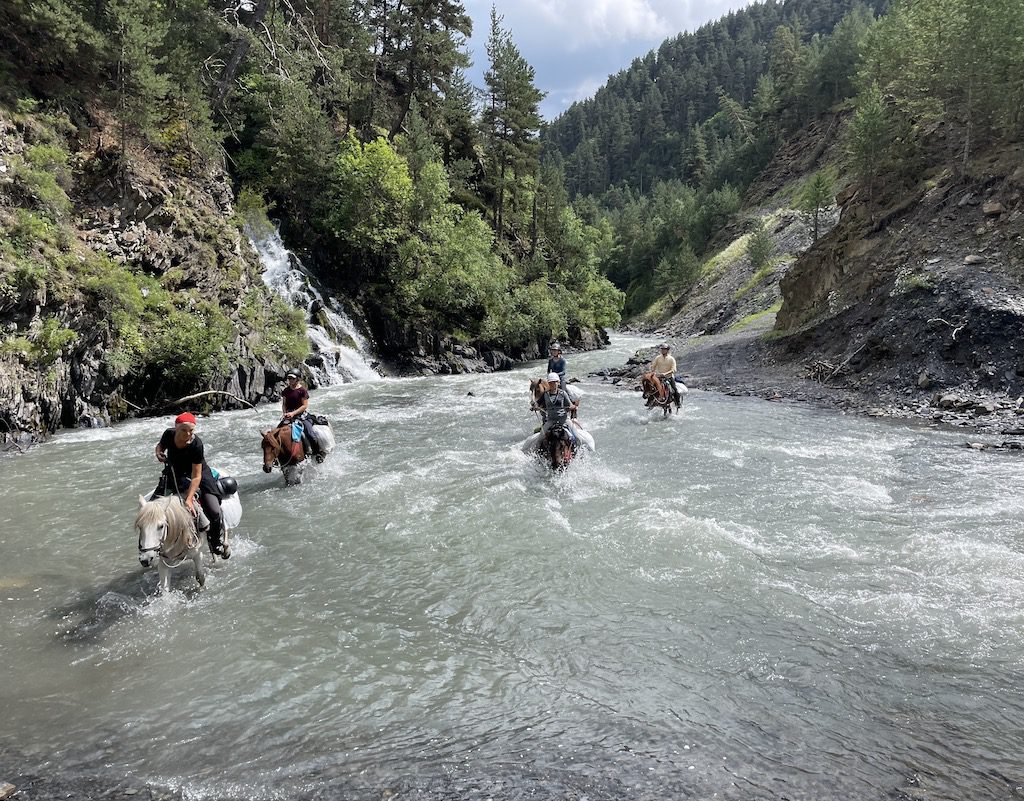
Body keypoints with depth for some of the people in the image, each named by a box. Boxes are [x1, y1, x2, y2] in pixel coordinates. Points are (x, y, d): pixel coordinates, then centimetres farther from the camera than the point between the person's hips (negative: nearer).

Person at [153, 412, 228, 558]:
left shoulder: (196, 445, -32)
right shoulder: (169, 434, -20)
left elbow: (196, 476, -31)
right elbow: (161, 445, 8)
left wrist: (189, 499, -40)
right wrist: (159, 452, -16)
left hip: (197, 473, -4)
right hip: (174, 473, 4)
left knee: (214, 512, -16)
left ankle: (217, 544, 11)